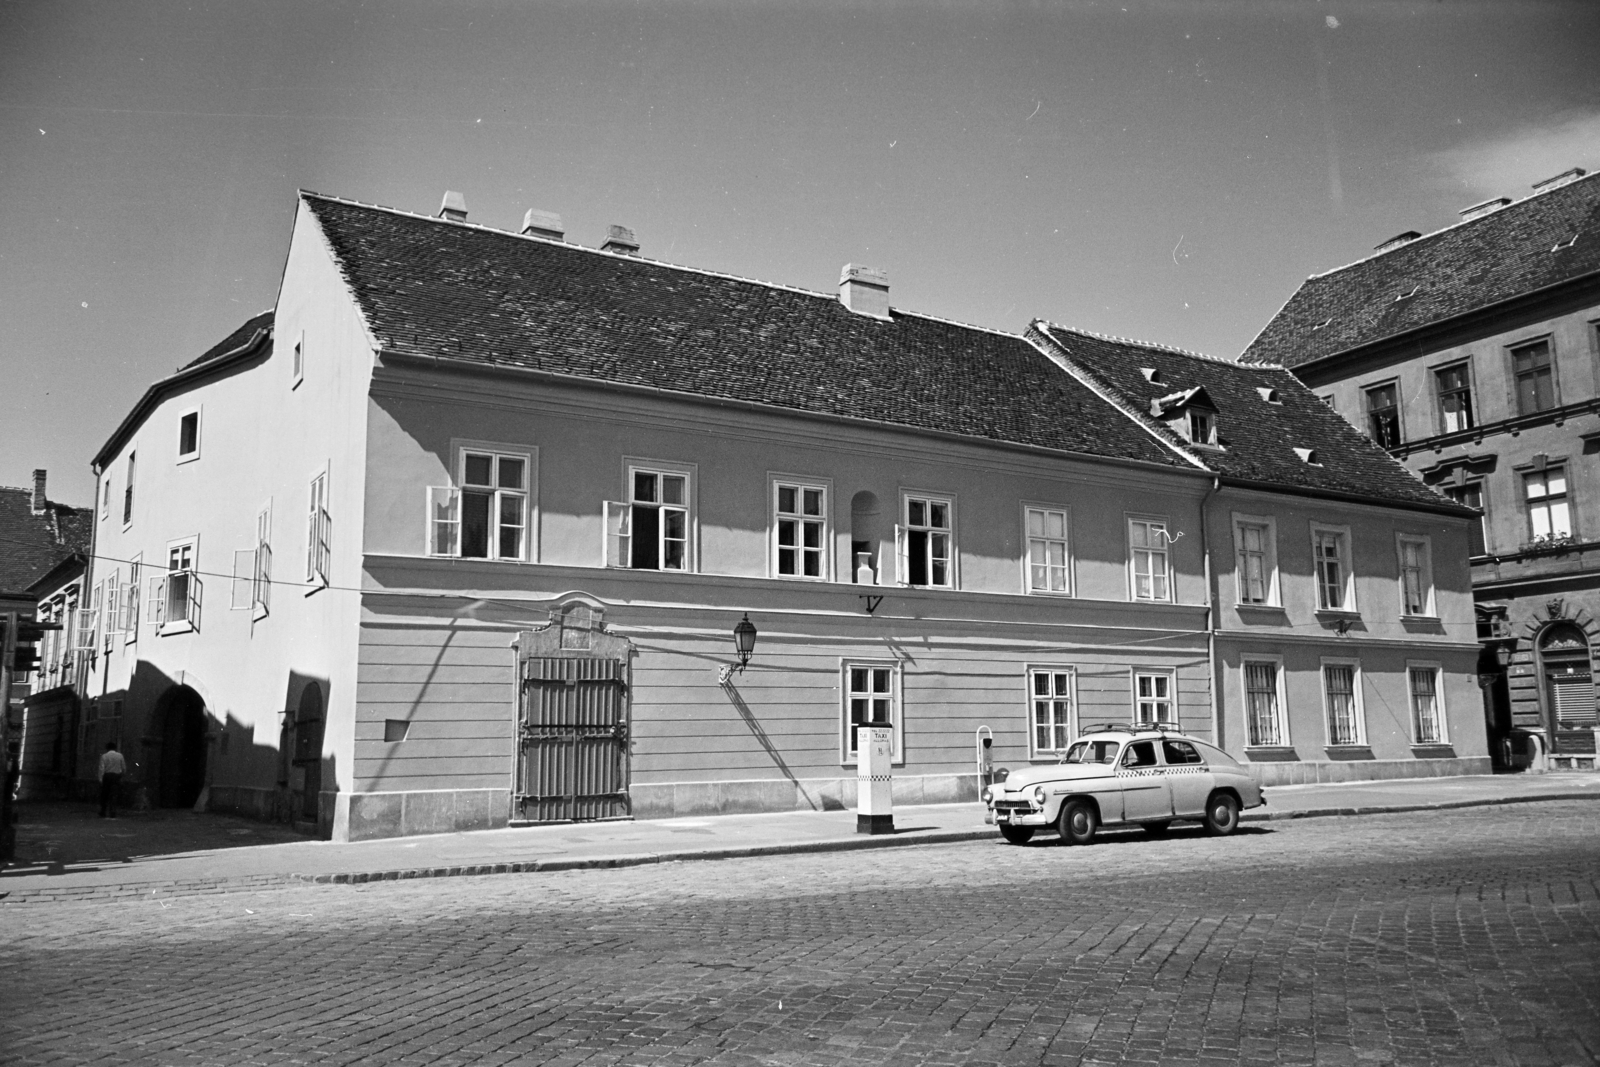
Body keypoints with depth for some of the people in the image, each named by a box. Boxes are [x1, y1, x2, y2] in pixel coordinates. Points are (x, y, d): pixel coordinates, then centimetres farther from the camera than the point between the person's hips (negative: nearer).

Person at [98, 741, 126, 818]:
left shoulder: (104, 756, -3)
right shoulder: (120, 755, 2)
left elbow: (102, 768, -9)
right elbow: (124, 768, 4)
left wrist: (100, 779, -8)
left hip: (106, 776, -1)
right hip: (116, 776, 1)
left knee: (104, 795, 11)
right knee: (113, 796, 1)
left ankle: (103, 814, 14)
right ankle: (112, 815, -5)